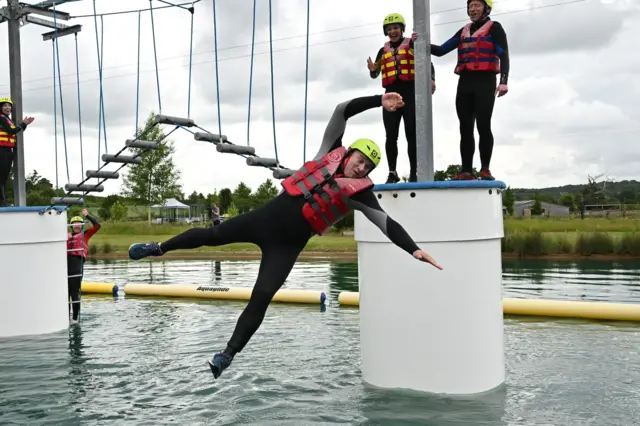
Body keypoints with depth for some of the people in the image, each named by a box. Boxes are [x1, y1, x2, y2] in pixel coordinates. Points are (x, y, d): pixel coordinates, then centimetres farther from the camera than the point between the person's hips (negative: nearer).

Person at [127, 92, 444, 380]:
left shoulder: (359, 191, -6)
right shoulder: (331, 152, 0)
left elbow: (387, 223, -13)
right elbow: (342, 110, -6)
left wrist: (414, 250, -25)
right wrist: (380, 101, -17)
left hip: (288, 244, -2)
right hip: (268, 216, 2)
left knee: (262, 297, -10)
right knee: (213, 235, 15)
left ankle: (228, 354, 4)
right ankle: (159, 248, 41)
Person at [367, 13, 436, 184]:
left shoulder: (412, 44, 8)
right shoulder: (383, 51, 20)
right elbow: (375, 75, 20)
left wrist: (431, 79, -25)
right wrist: (372, 70, -5)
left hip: (410, 94, -3)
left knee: (412, 135, -4)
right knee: (391, 136, -1)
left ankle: (414, 173, -3)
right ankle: (392, 173, 4)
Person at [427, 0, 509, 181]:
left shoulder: (494, 28, 4)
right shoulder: (463, 31, 20)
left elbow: (503, 55, -6)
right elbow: (440, 51, 16)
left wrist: (504, 81, -20)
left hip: (485, 82, -5)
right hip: (465, 83, 5)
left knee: (483, 126, -11)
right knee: (465, 128, 0)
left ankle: (485, 169, -5)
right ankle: (466, 171, -1)